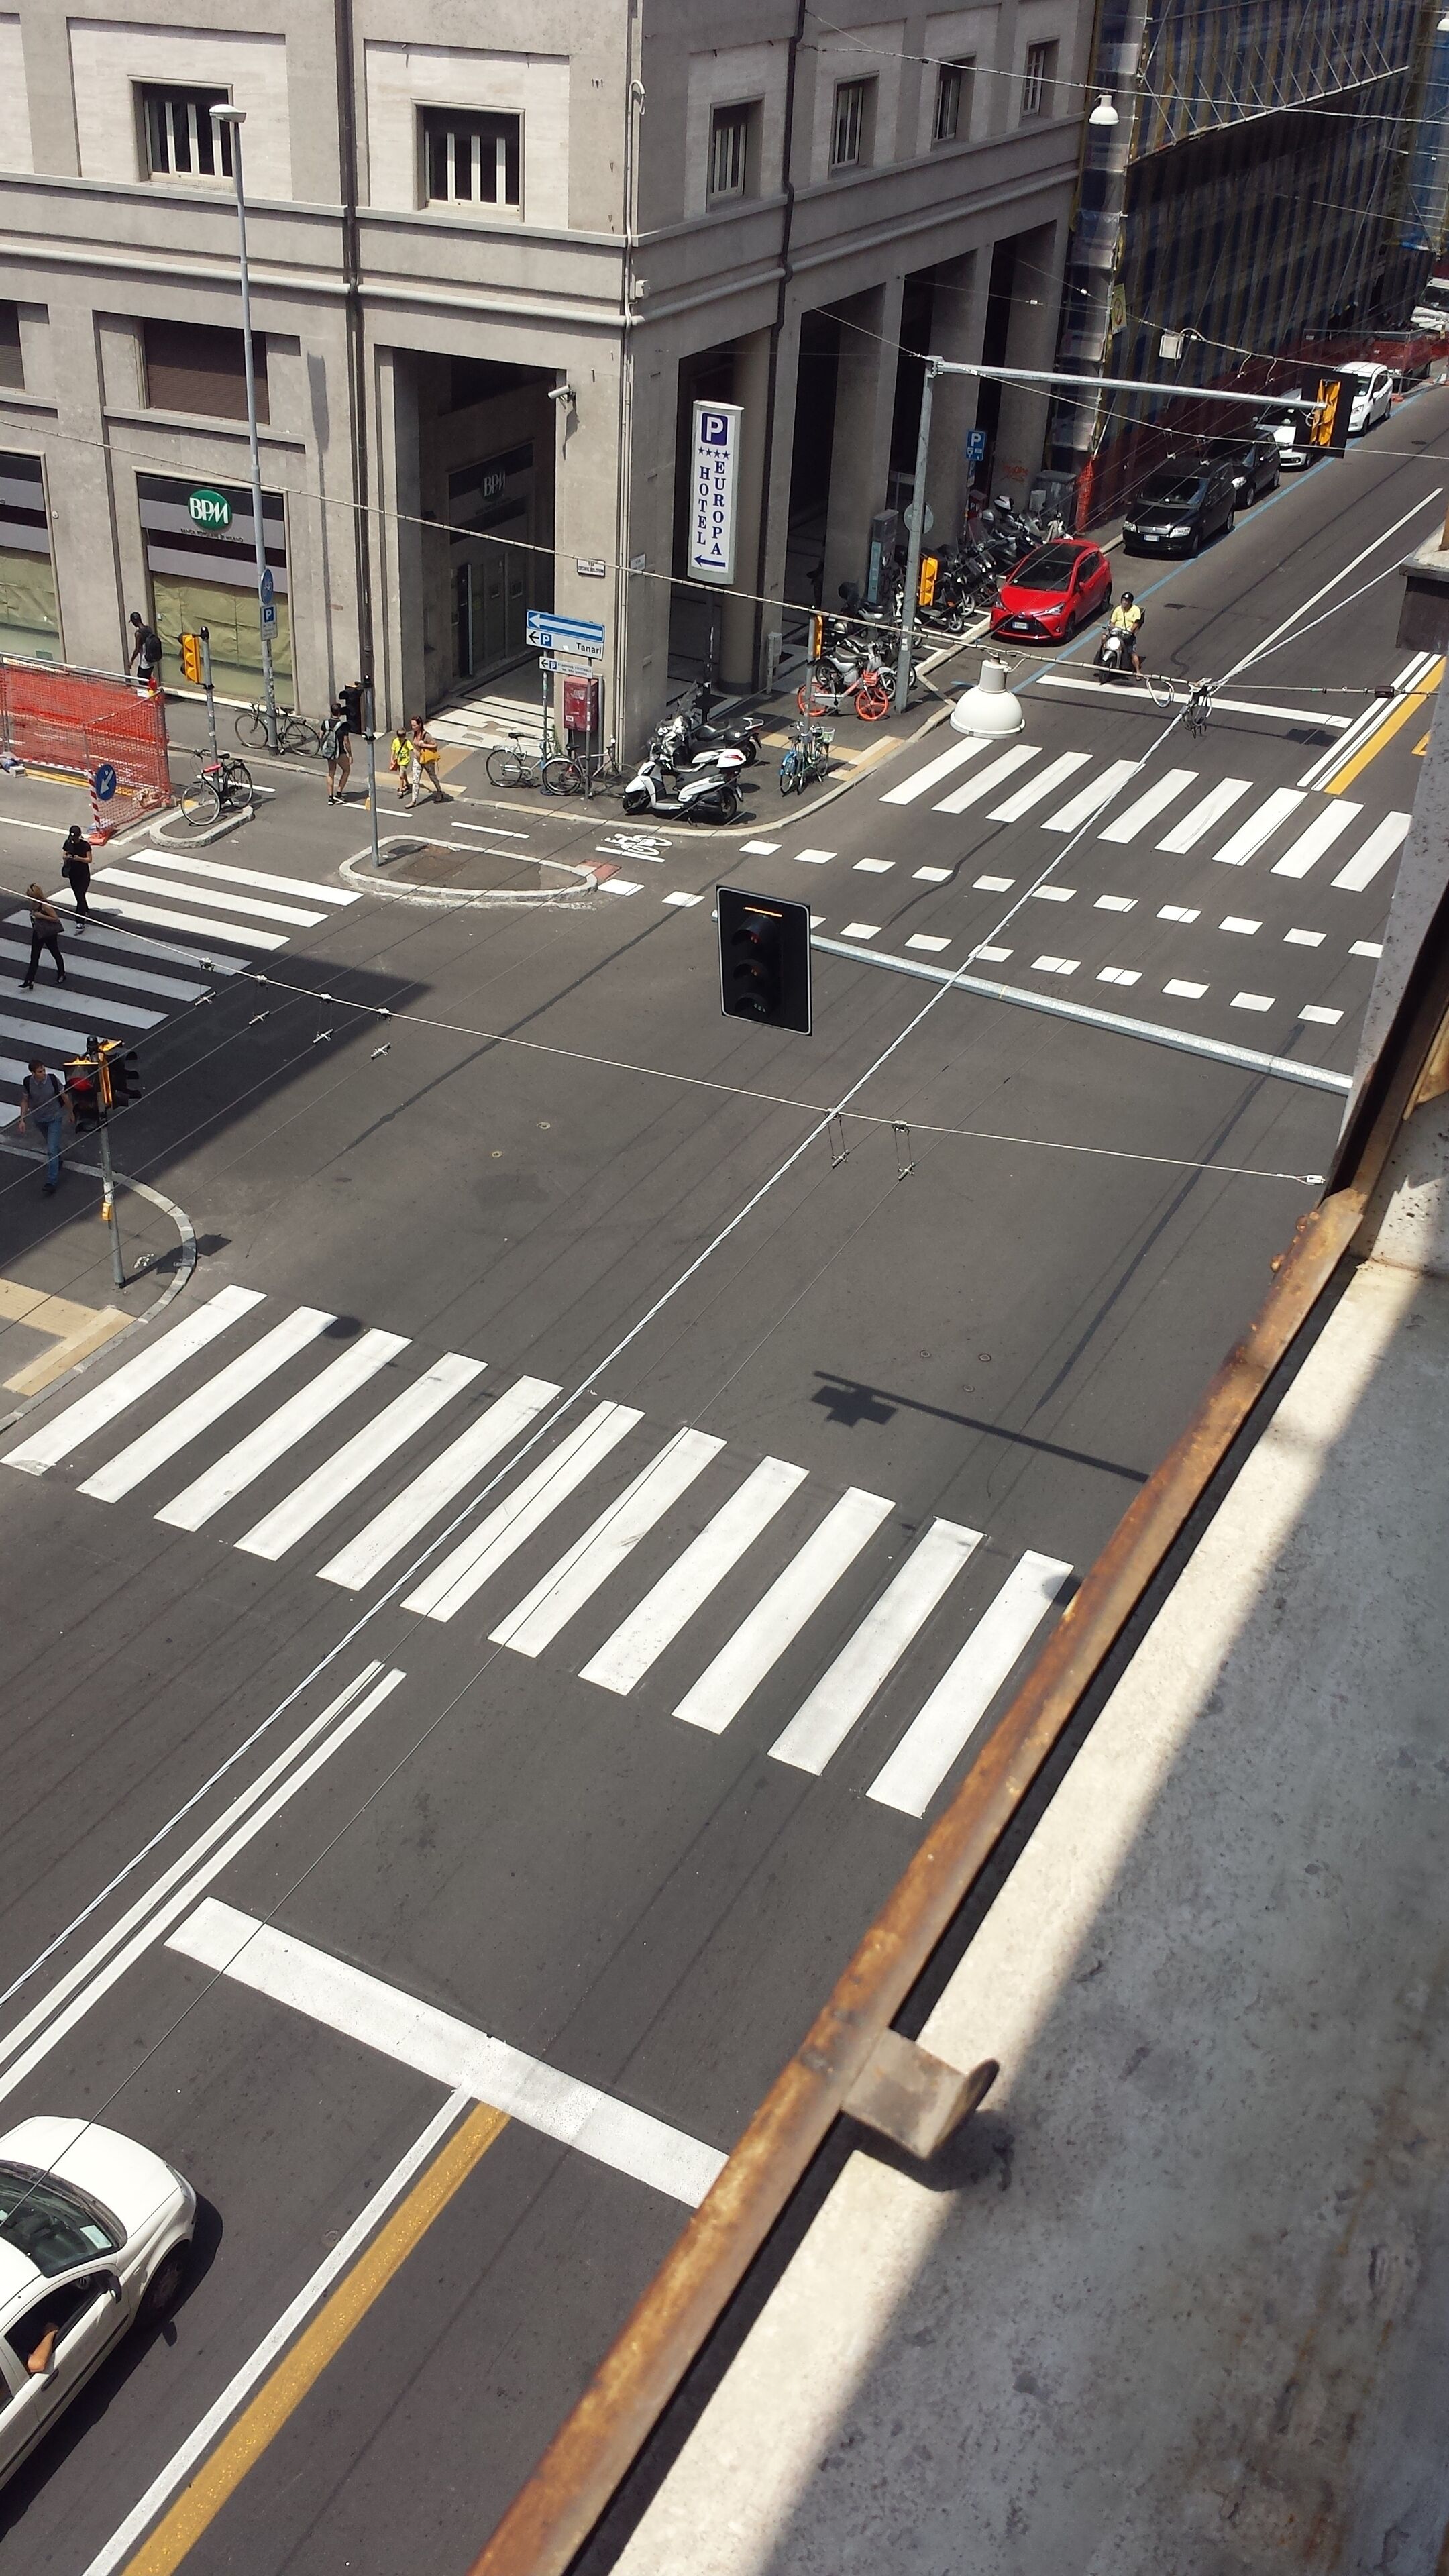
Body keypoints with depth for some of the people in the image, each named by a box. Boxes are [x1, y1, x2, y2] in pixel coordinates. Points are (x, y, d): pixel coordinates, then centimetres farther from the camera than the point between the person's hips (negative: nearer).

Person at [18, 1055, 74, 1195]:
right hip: (39, 1119, 3)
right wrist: (22, 1119, -4)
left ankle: (51, 1183, -7)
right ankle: (58, 1161, 56)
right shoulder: (27, 1082, -17)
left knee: (52, 1149, -10)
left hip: (55, 1118, -3)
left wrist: (71, 1113, 3)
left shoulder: (53, 1079, -22)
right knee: (50, 1144, 26)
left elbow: (64, 1096, -8)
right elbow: (25, 1101, -1)